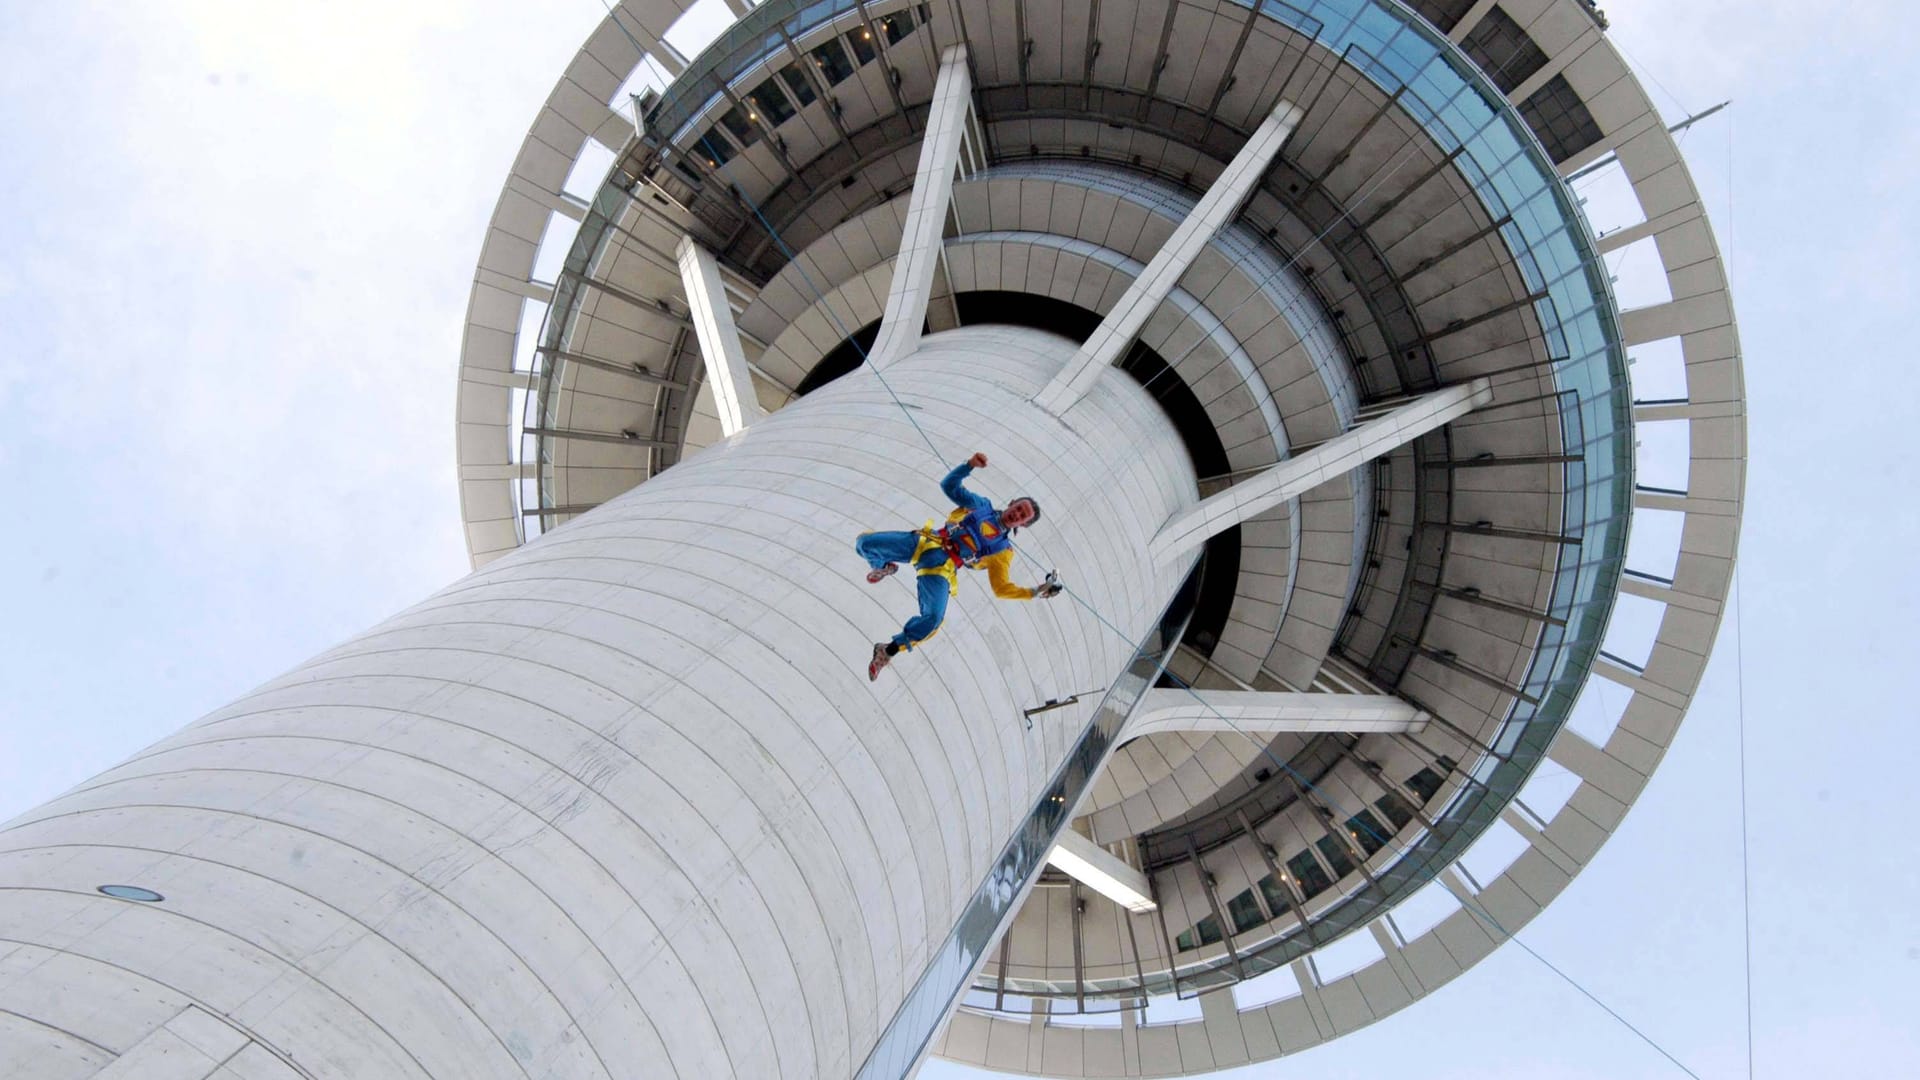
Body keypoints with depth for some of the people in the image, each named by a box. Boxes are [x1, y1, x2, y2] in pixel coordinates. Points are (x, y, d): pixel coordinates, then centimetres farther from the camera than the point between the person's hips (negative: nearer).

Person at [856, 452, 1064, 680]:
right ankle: (884, 567, 25)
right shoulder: (981, 505, 17)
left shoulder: (1003, 550, 13)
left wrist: (1035, 591, -1)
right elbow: (950, 486, 12)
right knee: (866, 543, -12)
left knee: (933, 618, -30)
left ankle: (890, 650, -7)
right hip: (923, 543, 2)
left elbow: (1002, 588, 10)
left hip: (941, 568, -2)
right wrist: (970, 465, -4)